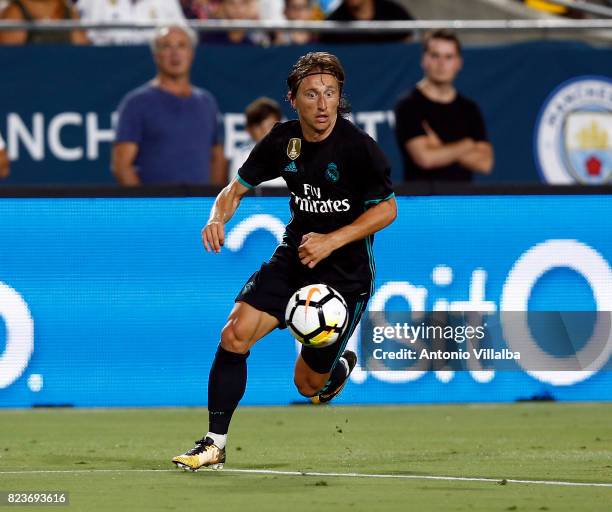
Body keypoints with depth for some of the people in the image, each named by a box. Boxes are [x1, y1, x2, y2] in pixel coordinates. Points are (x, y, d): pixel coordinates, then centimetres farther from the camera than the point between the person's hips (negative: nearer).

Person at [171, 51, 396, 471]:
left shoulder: (358, 147, -18)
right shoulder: (283, 141, -3)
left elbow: (387, 209, -11)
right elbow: (239, 187, 9)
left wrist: (332, 240, -21)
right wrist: (218, 217, -14)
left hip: (345, 273, -4)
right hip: (294, 256, 4)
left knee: (308, 384, 4)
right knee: (235, 334, -17)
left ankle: (341, 365, 42)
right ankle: (215, 445, -9)